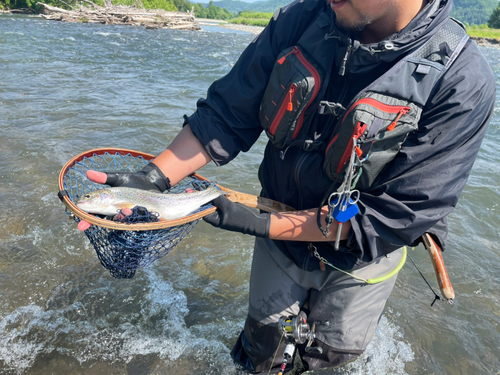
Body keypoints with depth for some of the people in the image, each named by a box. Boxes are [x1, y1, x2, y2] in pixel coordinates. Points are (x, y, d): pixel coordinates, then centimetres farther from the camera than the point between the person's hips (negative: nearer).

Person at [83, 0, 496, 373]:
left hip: (357, 257, -1)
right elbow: (226, 114, -13)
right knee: (262, 328, 26)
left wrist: (262, 225, -30)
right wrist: (154, 179, -25)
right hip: (282, 227, 2)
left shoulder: (462, 81, -28)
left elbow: (394, 217, -27)